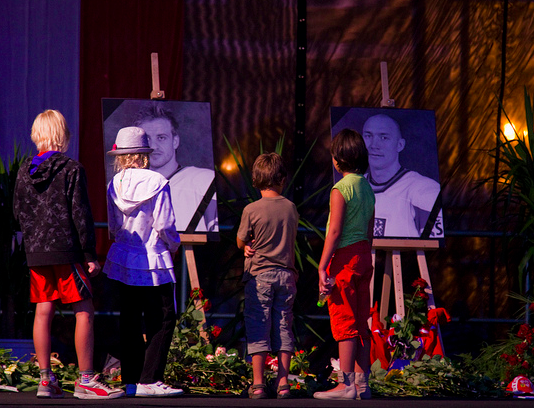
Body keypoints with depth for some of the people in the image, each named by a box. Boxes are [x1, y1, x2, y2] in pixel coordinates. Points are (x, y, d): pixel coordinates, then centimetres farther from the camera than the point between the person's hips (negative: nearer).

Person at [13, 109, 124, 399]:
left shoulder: (25, 171, 7)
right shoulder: (72, 170, -9)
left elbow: (18, 211, 14)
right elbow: (81, 215, -10)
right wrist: (90, 254, -7)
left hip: (35, 252, 6)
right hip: (65, 250, -6)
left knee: (43, 312, 8)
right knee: (84, 312, -2)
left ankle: (46, 379, 7)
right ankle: (85, 381, -5)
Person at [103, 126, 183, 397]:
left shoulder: (115, 184, 0)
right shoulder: (157, 182, -13)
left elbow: (113, 227, 7)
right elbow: (164, 226, -13)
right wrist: (173, 246, 6)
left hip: (123, 261, 5)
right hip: (154, 262, -5)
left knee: (130, 322, 11)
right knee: (162, 321, 0)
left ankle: (130, 381, 11)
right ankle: (149, 380, -7)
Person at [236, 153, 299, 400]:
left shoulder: (251, 210, -9)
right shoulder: (291, 208, 2)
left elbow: (241, 242, 2)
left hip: (259, 275, -3)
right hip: (286, 273, 3)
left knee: (258, 328, 0)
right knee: (283, 328, 7)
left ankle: (258, 384, -3)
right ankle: (282, 383, 6)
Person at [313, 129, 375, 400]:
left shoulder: (340, 189, -12)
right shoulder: (367, 189, 12)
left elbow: (335, 232, -17)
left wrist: (322, 267, -15)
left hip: (344, 256, -8)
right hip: (364, 256, 8)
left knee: (344, 322, -7)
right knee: (361, 324, 10)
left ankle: (346, 385, -8)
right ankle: (362, 383, 11)